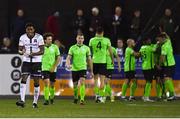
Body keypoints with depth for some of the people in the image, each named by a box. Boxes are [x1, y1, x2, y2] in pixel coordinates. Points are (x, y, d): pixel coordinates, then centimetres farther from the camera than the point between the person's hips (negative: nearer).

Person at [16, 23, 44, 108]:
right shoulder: (22, 38, -1)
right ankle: (22, 100, -22)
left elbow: (42, 51, -11)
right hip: (26, 61, 1)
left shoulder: (39, 37, -9)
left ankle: (35, 102, 12)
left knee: (36, 82, 2)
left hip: (37, 61, -1)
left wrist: (34, 54, -28)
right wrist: (21, 52, -22)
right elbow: (20, 50, 3)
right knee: (23, 79, -15)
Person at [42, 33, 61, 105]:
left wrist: (54, 67, -11)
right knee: (46, 83, -16)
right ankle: (46, 100, -17)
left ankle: (51, 98, 32)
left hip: (52, 69, 1)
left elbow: (58, 58, -2)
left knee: (52, 85, 9)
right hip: (45, 68, -1)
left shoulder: (55, 47, 0)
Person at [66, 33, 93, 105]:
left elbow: (89, 59, 8)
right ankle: (75, 97, 35)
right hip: (74, 69, 1)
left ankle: (82, 99, -25)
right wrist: (68, 64, -26)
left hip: (83, 68, -1)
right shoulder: (72, 48, 2)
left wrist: (91, 71, 8)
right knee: (75, 85, 10)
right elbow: (68, 58, -4)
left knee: (82, 83, -20)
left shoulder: (86, 48, 3)